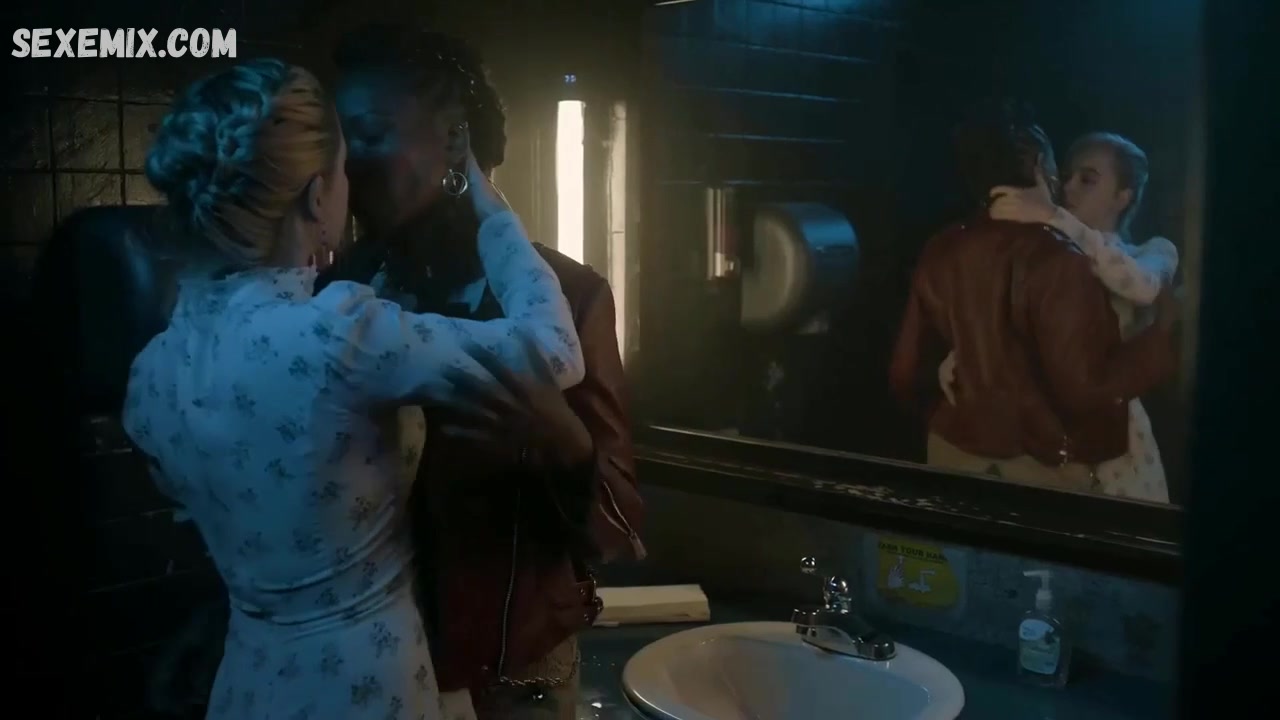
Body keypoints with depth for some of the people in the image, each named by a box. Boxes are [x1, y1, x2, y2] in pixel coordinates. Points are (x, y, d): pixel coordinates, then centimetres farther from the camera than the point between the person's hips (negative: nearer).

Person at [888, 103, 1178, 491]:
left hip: (953, 455, 5)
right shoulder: (1055, 262, -19)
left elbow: (905, 375, 5)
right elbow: (1085, 389, -21)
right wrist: (1164, 332, -10)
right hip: (1041, 468, -5)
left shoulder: (940, 254, -1)